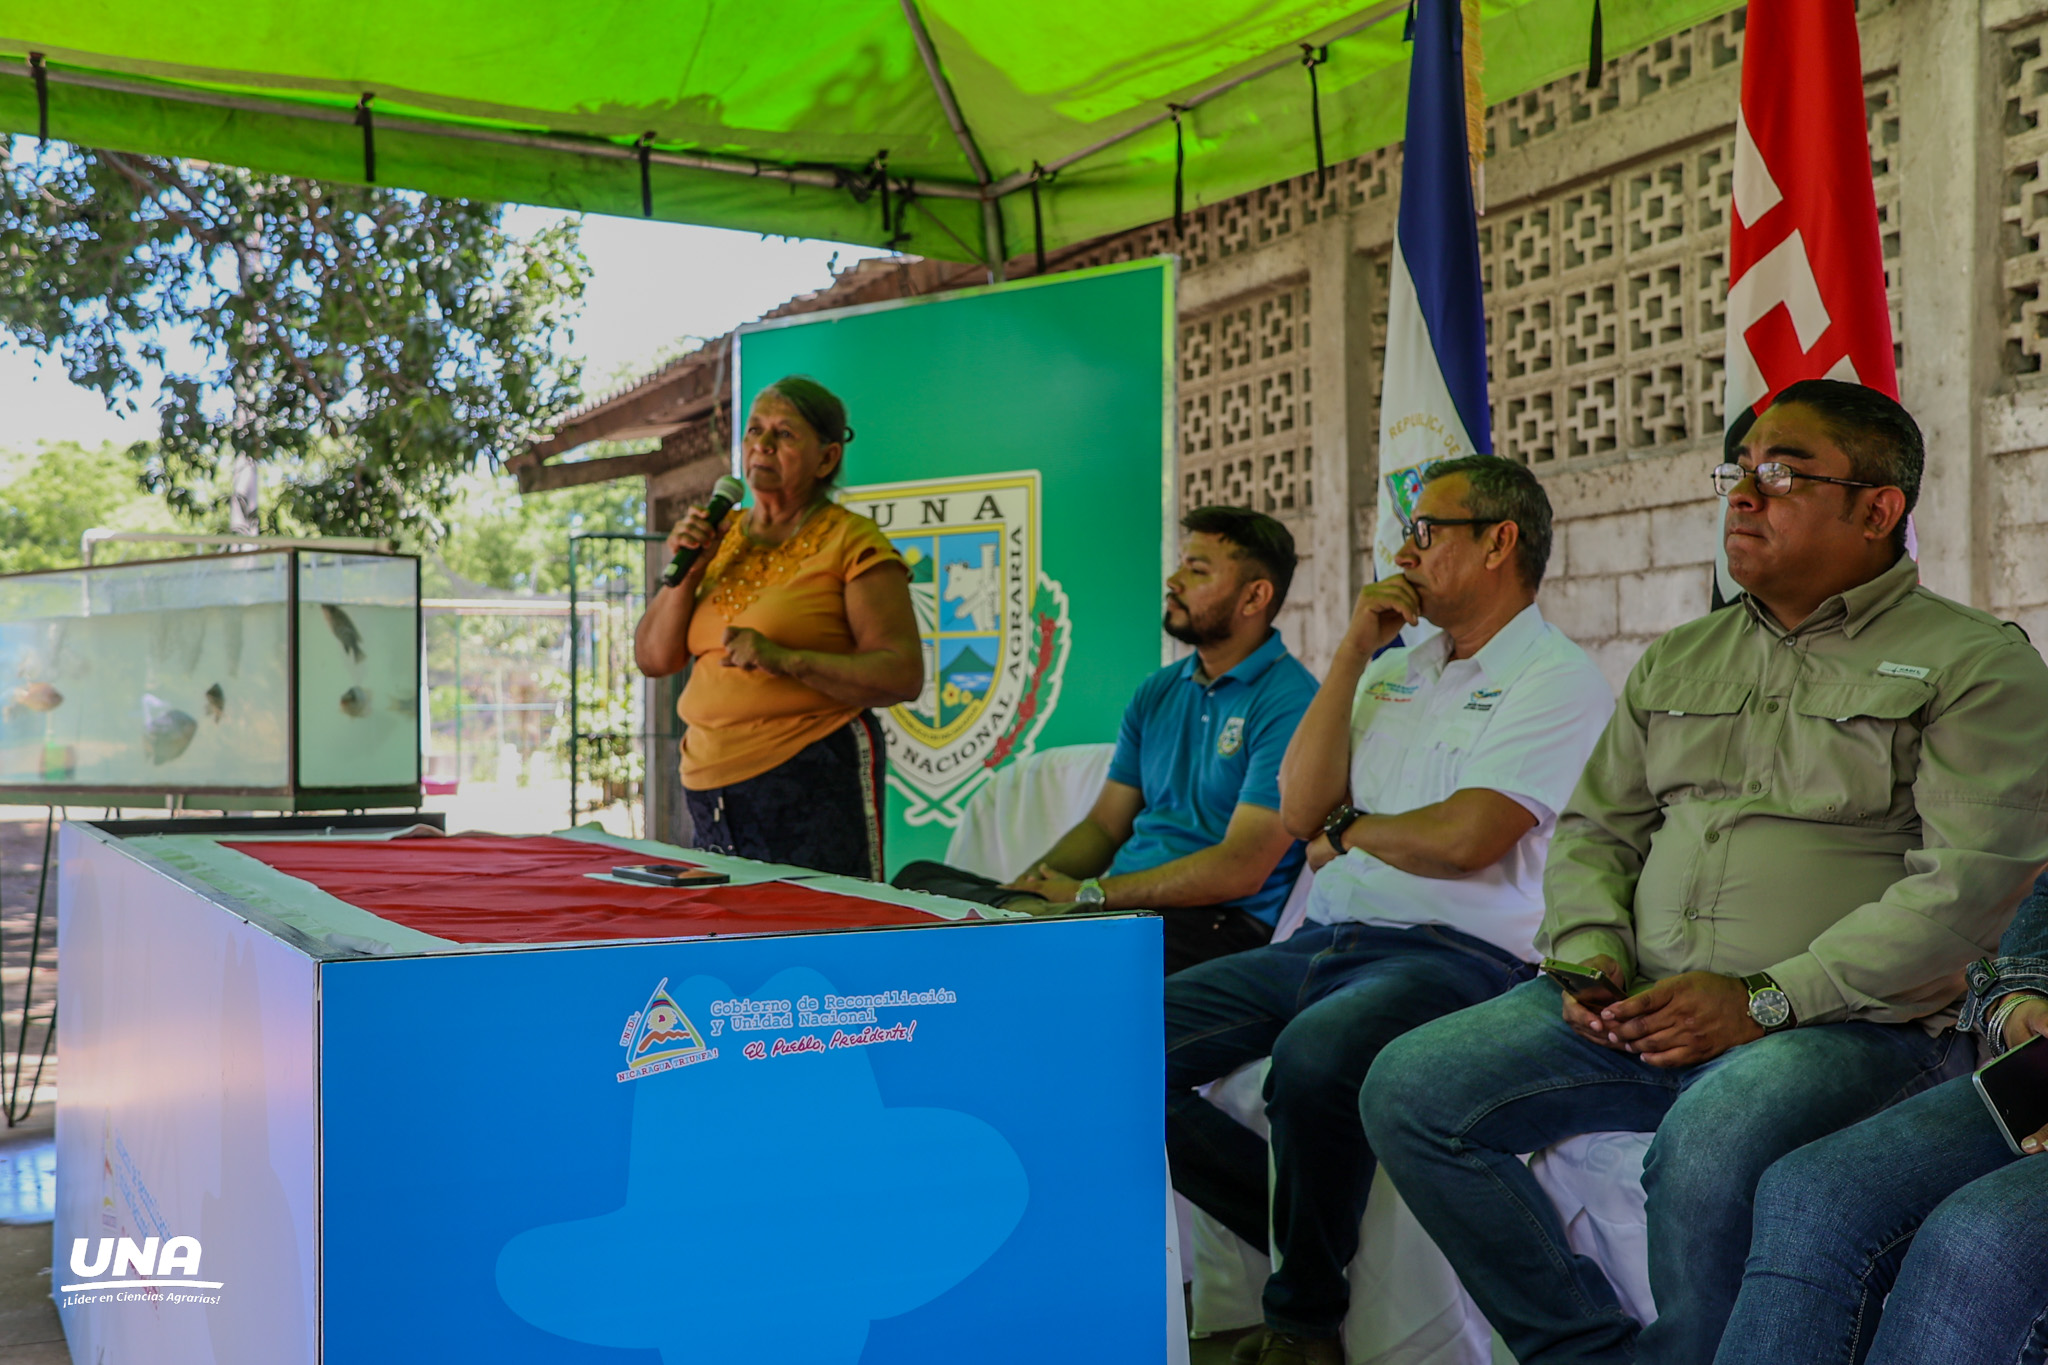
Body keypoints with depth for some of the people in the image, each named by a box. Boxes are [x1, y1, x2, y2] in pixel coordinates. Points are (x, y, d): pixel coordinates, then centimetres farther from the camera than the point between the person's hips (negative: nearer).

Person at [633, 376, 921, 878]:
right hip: (709, 785, 6)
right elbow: (653, 659, 13)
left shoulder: (853, 543, -5)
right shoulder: (720, 536, 13)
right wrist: (686, 572, -2)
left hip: (813, 784, -6)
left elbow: (904, 676, -13)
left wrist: (785, 660, -23)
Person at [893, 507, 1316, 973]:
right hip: (1121, 907, 7)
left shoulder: (1289, 703, -7)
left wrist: (1089, 894, -14)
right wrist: (1030, 883, -2)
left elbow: (1240, 870, -14)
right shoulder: (1156, 693, 18)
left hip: (1216, 919, -7)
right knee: (918, 879, -8)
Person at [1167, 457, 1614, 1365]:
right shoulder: (1395, 670, 21)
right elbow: (1300, 812, 8)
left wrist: (1348, 830, 3)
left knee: (1314, 1054, -37)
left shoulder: (1559, 679, -3)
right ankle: (1308, 1241, 1)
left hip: (1455, 953, -7)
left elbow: (1463, 838, -16)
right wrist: (1351, 654, 5)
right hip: (1325, 941, 8)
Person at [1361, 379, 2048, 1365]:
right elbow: (1595, 828, 22)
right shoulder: (1677, 661, 20)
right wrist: (1591, 953, 0)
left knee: (1708, 1147, -37)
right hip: (1638, 1009, 6)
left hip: (1846, 1023, -5)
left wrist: (1766, 1000, -17)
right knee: (1409, 1090, -12)